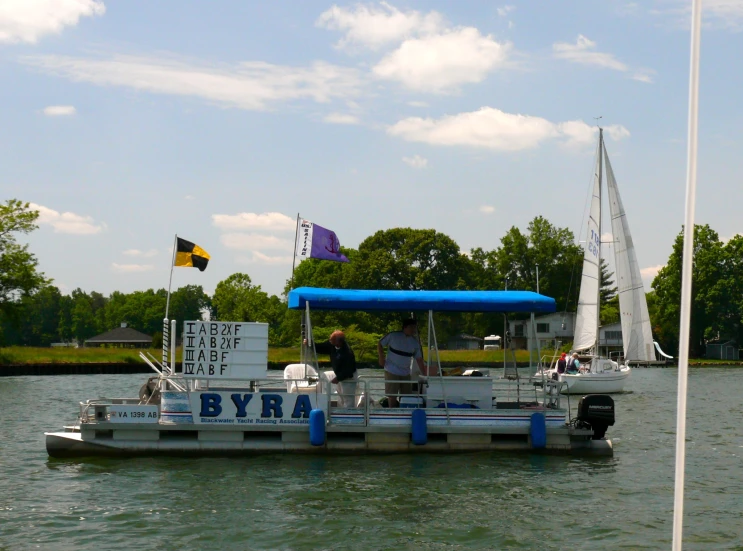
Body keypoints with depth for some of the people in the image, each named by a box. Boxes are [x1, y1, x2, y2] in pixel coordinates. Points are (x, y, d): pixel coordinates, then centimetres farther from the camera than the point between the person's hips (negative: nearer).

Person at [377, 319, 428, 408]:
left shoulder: (415, 342, 2)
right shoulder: (393, 336, -10)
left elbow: (419, 360, 4)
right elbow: (380, 344, 1)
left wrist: (425, 374, 0)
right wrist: (381, 357, -9)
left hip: (406, 373, 5)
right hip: (392, 372, -5)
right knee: (392, 396, -1)